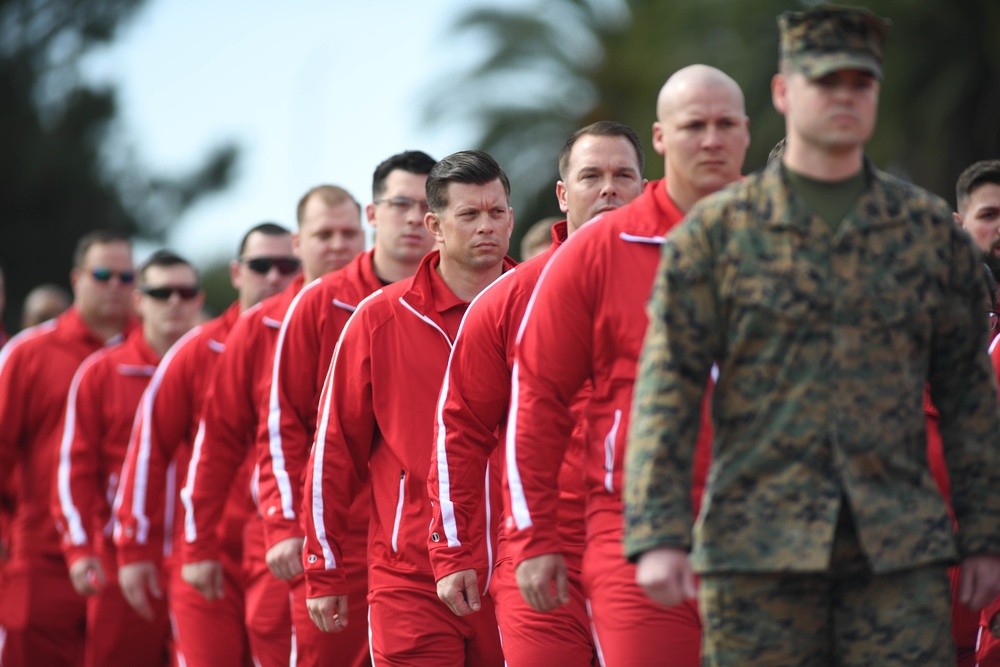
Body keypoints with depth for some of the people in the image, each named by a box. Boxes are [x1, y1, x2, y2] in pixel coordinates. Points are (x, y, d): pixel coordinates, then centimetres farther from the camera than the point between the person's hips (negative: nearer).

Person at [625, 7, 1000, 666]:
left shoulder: (931, 229, 9)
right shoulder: (716, 232, 3)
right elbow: (666, 389, -2)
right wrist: (658, 535, -11)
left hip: (899, 553, 1)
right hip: (757, 552, -1)